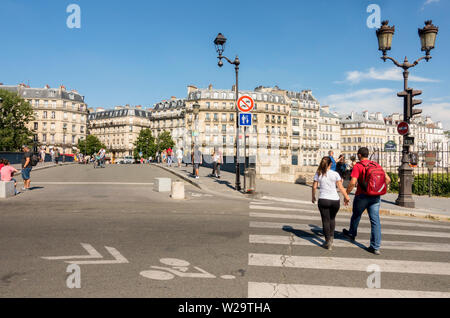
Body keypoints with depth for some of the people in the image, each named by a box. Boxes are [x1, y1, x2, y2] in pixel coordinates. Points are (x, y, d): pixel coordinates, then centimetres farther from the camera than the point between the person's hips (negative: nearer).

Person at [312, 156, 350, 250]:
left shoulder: (318, 174, 0)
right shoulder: (335, 174, -4)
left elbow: (314, 187, 4)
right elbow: (341, 187, -4)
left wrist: (313, 197, 18)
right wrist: (347, 197, 6)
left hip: (323, 200, 0)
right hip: (335, 200, 1)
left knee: (325, 220, 7)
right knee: (332, 218, 23)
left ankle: (328, 241, 6)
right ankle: (331, 237, 20)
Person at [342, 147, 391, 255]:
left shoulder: (358, 166, -10)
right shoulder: (376, 165, 7)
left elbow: (353, 183, -19)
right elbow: (388, 179, 7)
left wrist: (346, 194, -8)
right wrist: (379, 190, 17)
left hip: (362, 196, -4)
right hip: (376, 197, 4)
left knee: (356, 215, 20)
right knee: (375, 220, 4)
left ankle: (352, 234, 42)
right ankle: (375, 247, 4)